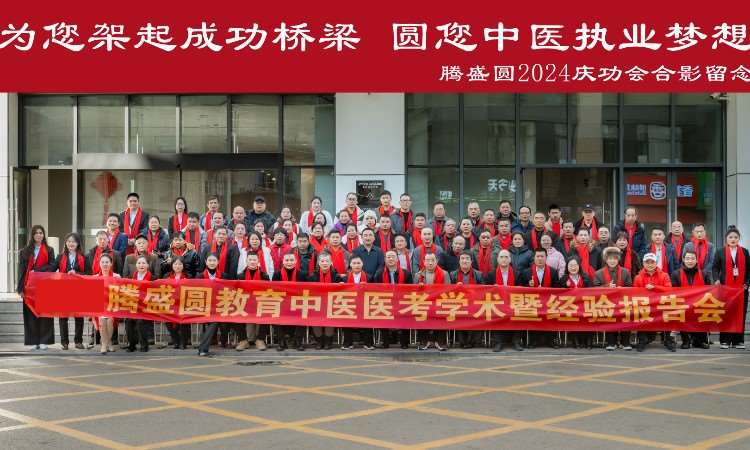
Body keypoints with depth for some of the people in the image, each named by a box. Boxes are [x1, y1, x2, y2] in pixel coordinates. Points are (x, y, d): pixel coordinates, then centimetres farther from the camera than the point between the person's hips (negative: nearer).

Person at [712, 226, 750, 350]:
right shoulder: (720, 252, 3)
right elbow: (715, 268, 1)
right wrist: (716, 279, -15)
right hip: (725, 288, -2)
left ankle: (738, 341, 9)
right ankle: (725, 340, 6)